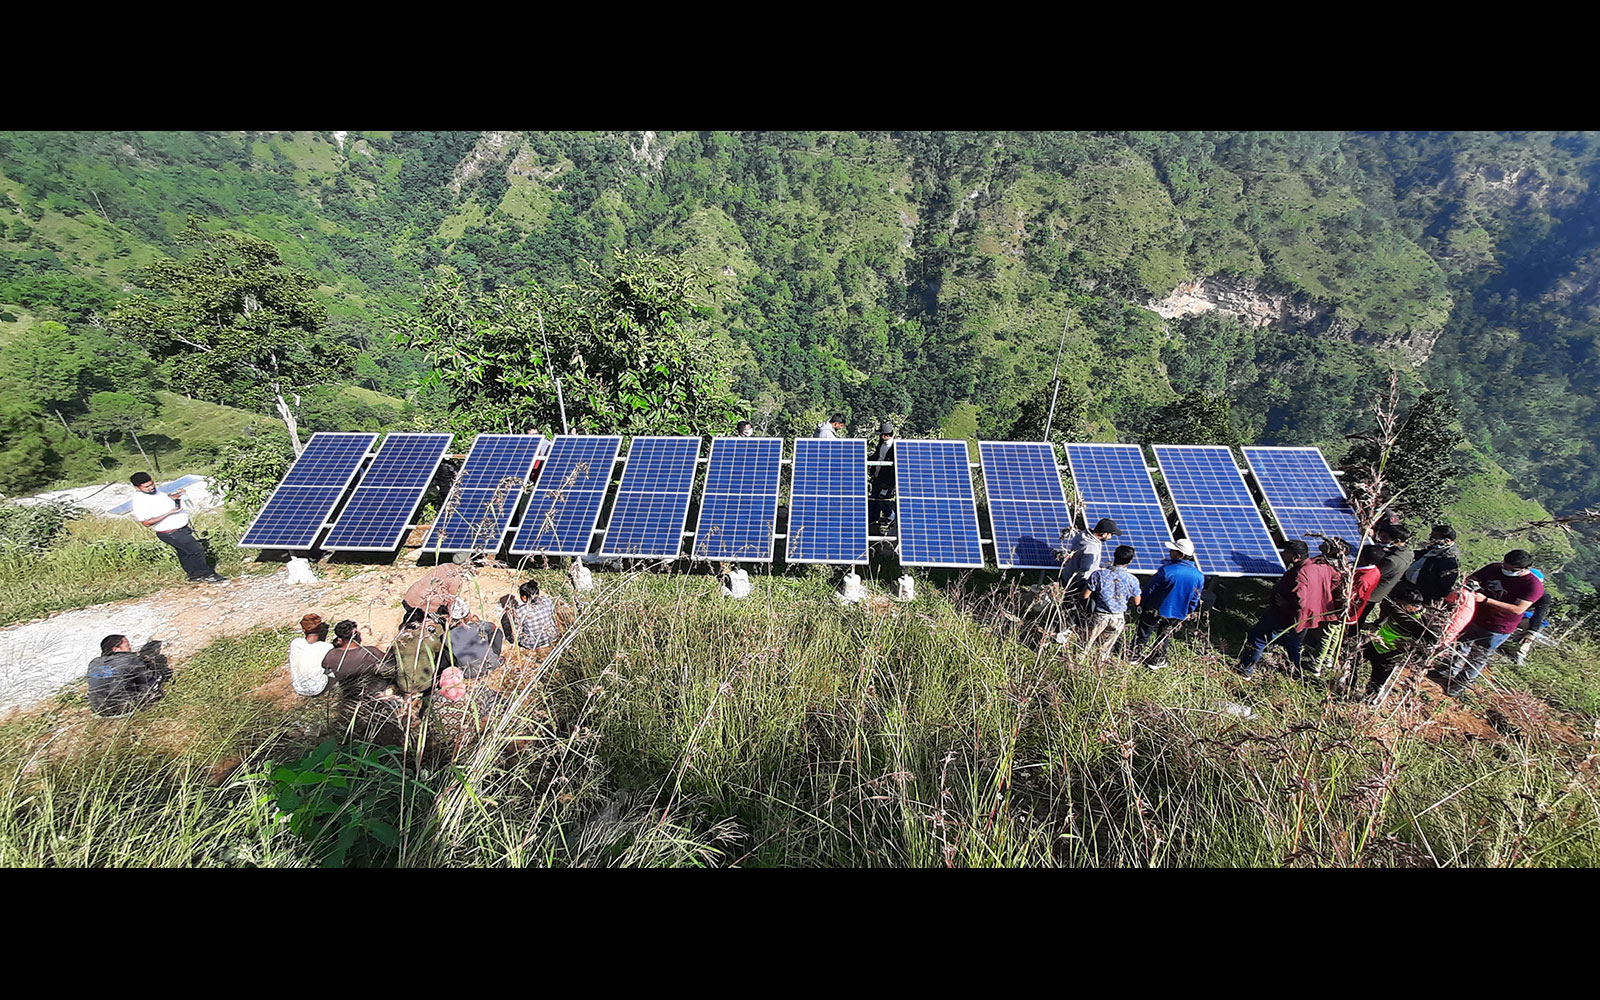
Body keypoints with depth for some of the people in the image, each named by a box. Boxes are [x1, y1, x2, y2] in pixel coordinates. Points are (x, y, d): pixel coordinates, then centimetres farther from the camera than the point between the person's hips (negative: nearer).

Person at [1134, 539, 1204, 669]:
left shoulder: (1166, 570, -26)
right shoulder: (1199, 576, -11)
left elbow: (1149, 589, -16)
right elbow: (1194, 600, 2)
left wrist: (1141, 603, 1)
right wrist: (1187, 613, 17)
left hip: (1156, 611, -4)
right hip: (1177, 615, 4)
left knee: (1144, 635, 17)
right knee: (1164, 638, 24)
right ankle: (1157, 660, 37)